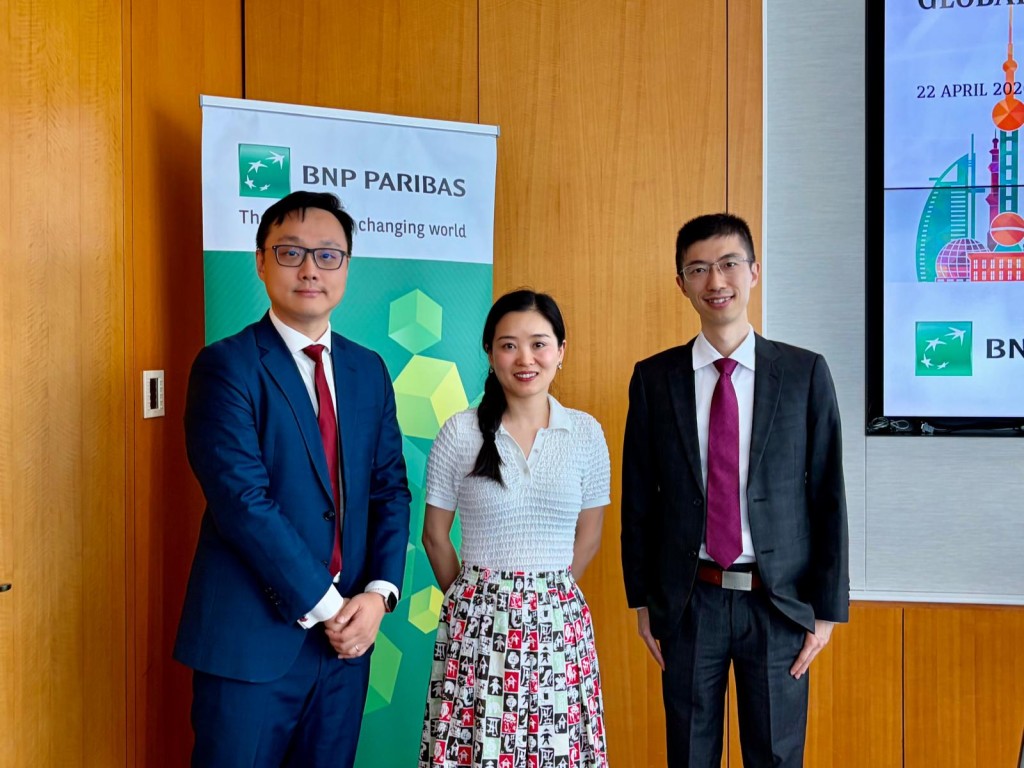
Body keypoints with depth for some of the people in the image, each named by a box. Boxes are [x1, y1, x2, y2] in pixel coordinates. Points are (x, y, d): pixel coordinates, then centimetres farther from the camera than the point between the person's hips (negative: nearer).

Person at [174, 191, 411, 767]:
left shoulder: (369, 370, 8)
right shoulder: (227, 366, -10)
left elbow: (391, 489, 7)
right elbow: (243, 502, -17)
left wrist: (379, 592, -7)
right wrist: (323, 605, -14)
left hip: (347, 633, 5)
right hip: (253, 638, -5)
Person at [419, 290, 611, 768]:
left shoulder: (586, 432, 0)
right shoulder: (460, 432, -5)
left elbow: (588, 538, 8)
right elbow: (435, 537, 4)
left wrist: (545, 595, 11)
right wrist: (476, 598, 10)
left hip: (559, 621, 2)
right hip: (478, 621, -1)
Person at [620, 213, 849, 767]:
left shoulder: (804, 372, -2)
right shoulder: (653, 378, 1)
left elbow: (829, 493, -1)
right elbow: (638, 496, 5)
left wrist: (828, 608, -2)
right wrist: (642, 601, 5)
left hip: (779, 601, -1)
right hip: (687, 601, 1)